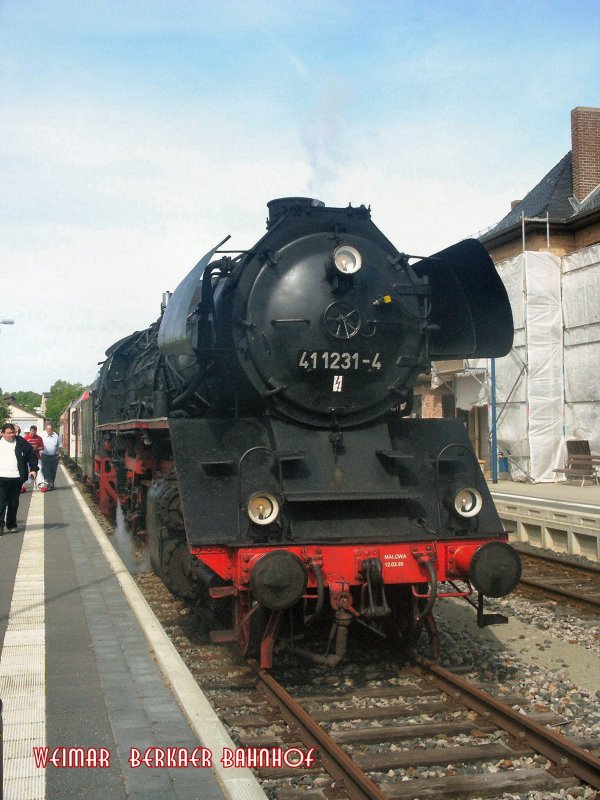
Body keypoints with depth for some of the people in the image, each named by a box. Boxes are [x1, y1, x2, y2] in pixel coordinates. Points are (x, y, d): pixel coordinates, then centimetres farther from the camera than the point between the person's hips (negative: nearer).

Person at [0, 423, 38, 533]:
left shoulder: (21, 442, 6)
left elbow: (32, 455, 9)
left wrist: (33, 469, -1)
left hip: (17, 478, 1)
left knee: (14, 503, 7)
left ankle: (12, 525, 17)